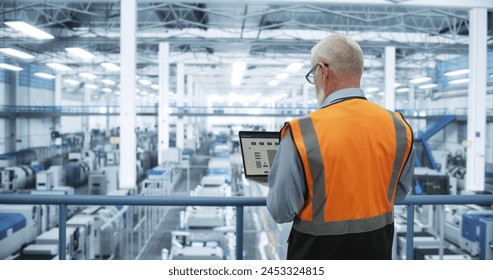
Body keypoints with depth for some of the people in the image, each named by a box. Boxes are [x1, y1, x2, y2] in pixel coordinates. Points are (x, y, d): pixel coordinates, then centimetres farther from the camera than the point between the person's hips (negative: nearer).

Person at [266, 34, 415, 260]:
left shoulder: (302, 131, -20)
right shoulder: (398, 126, -6)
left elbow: (281, 211, -13)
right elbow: (399, 192, 8)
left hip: (318, 251, -4)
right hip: (376, 249, 4)